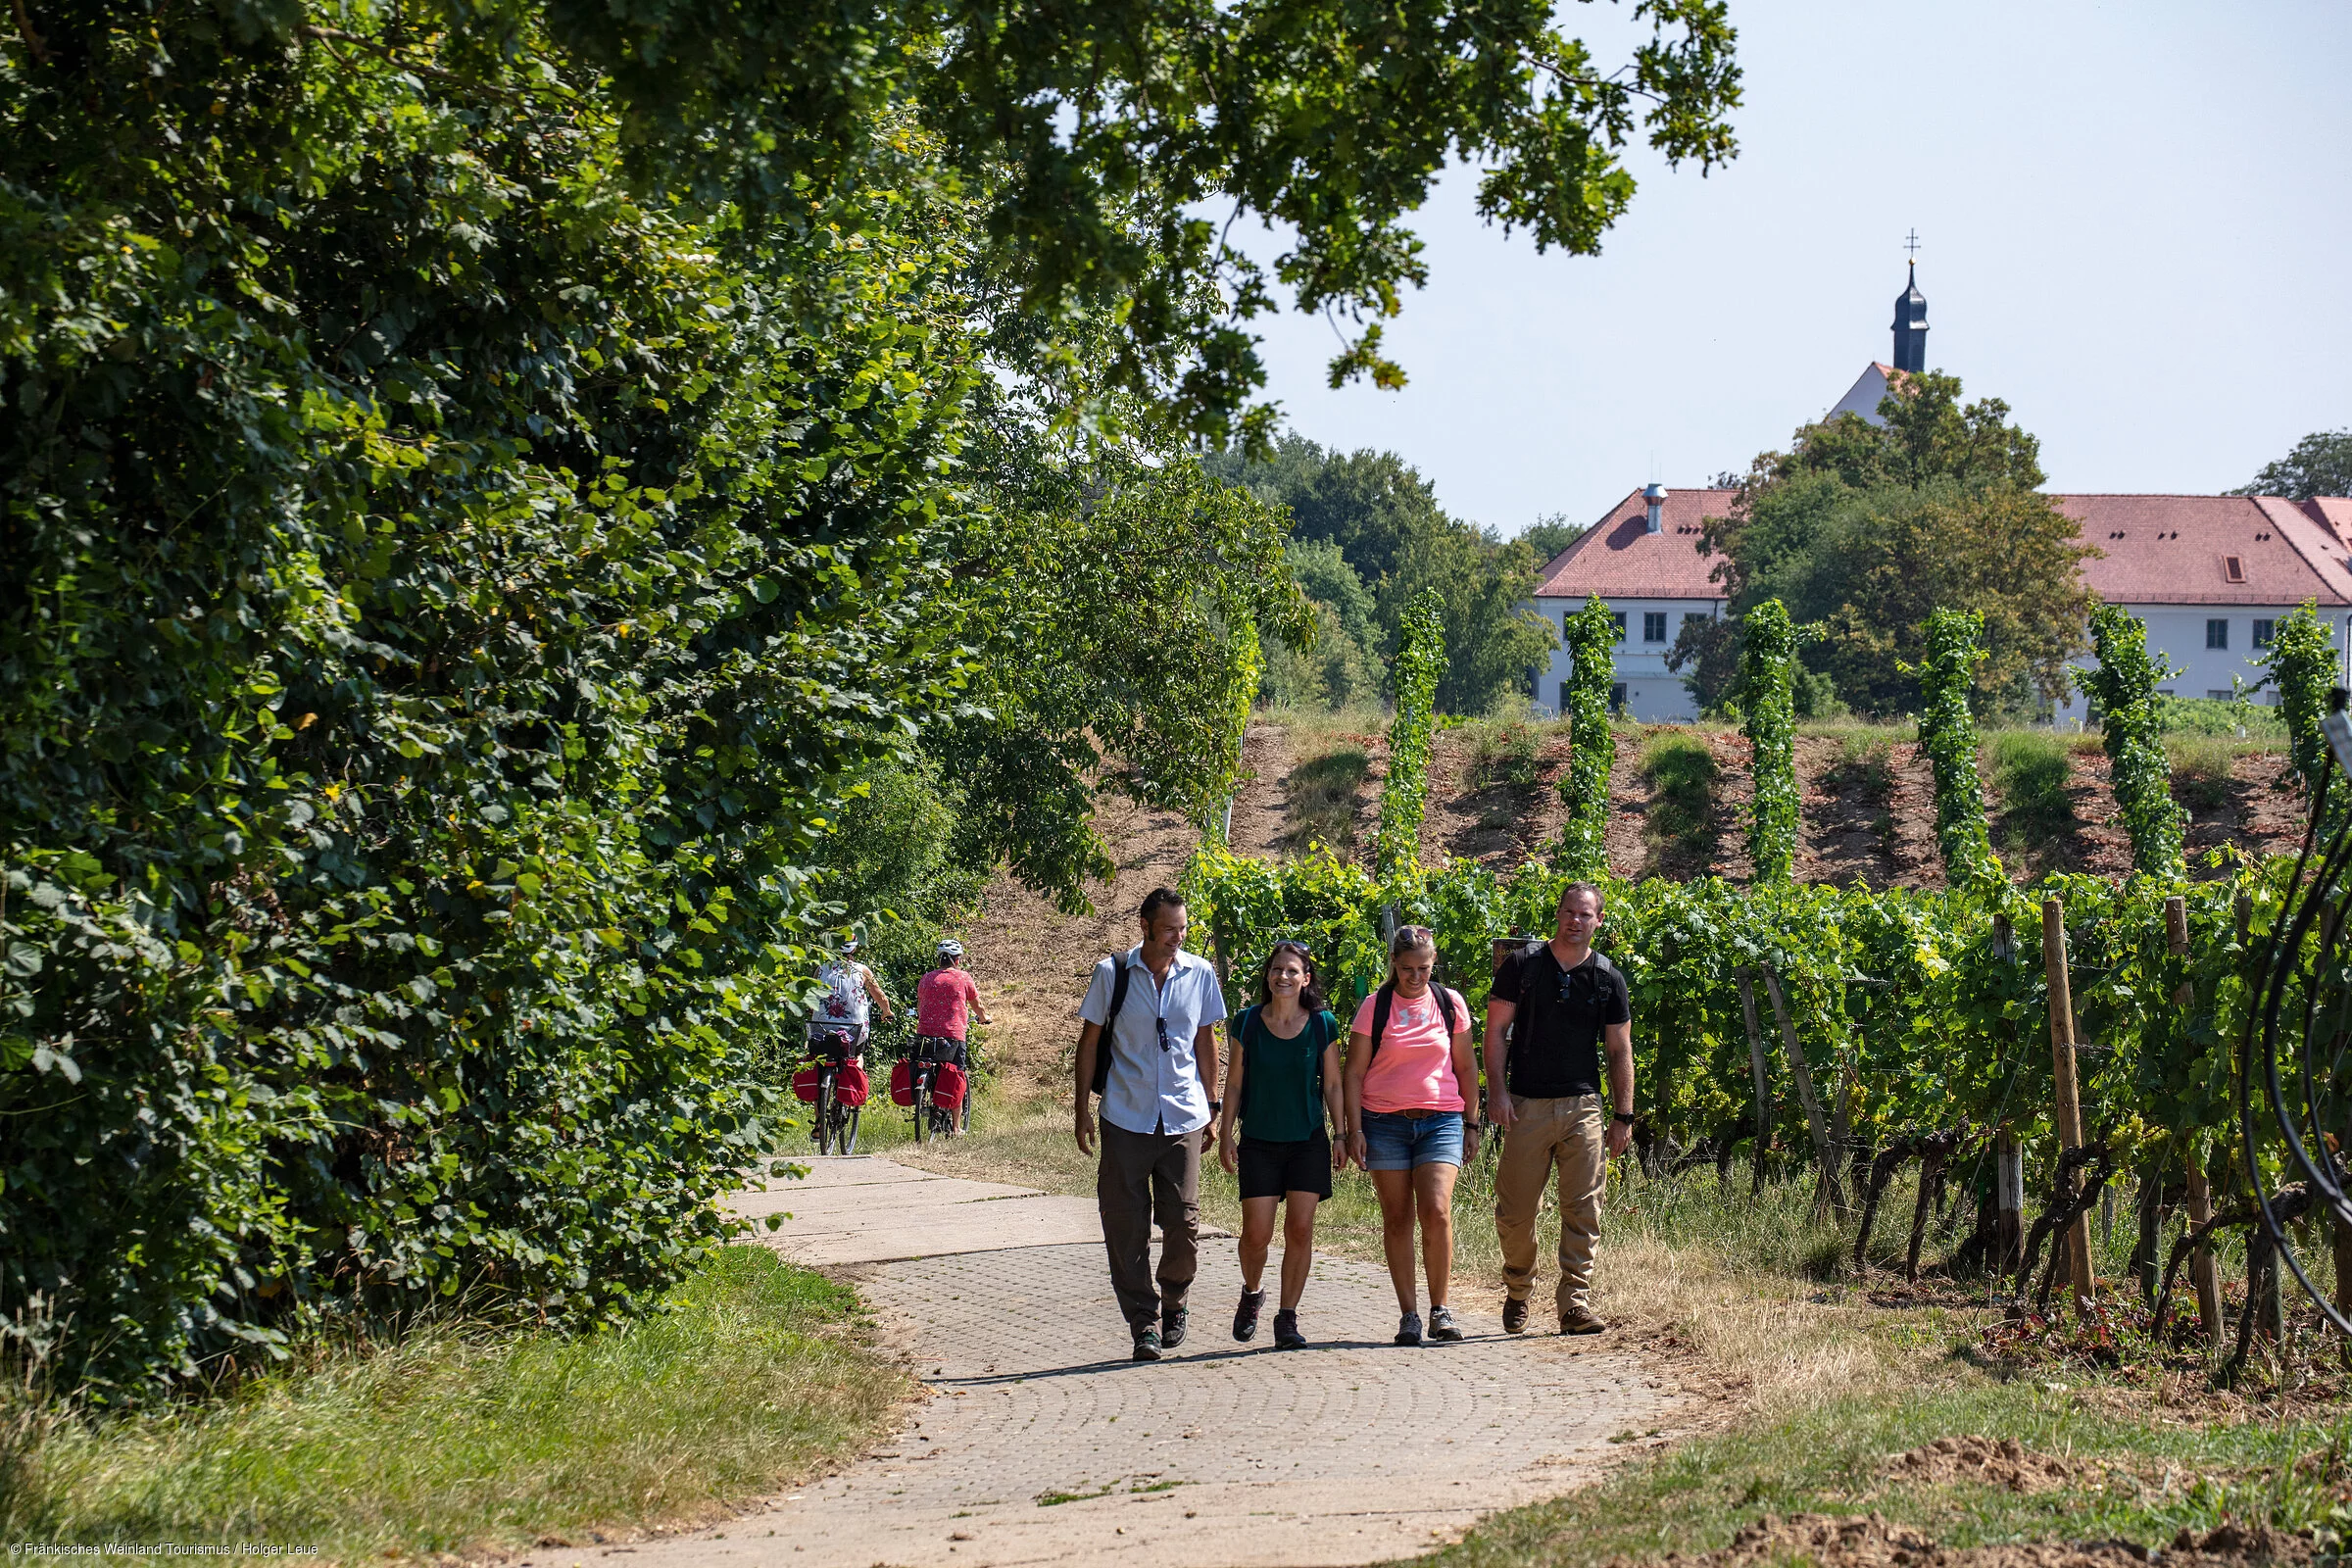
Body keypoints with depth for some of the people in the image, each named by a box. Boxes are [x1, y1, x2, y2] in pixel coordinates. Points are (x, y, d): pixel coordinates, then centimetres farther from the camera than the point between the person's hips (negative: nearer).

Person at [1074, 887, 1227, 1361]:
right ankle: (1144, 1322, 8)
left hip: (1184, 1119, 1)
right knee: (1127, 1226, -2)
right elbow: (1089, 1041, 6)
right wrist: (1083, 1108, 2)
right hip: (1125, 1120, -1)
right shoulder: (1112, 974, -1)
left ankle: (1173, 1301, 23)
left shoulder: (1200, 975, 4)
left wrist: (1211, 1107, 13)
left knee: (1183, 1221, -2)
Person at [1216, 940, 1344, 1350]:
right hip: (1259, 1143, 0)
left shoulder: (1322, 1025, 0)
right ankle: (1252, 1294, 23)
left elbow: (1333, 1086, 6)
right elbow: (1235, 1084, 5)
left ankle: (1287, 1317, 5)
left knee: (1300, 1229, -4)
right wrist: (1225, 1135, 1)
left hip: (1308, 1142, 0)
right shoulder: (1248, 1023, 0)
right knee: (1257, 1233, -6)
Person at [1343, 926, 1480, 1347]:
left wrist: (1471, 1124, 13)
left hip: (1441, 1121, 0)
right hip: (1385, 1122, 0)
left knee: (1437, 1212, -14)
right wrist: (1354, 1130, -5)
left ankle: (1440, 1311, -2)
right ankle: (1408, 1315, 4)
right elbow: (1354, 1072, 2)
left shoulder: (1450, 1004, 6)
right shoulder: (1374, 1007, 1)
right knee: (1397, 1218, 0)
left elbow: (1465, 1067, 14)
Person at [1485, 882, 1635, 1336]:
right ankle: (1517, 1290, 24)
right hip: (1526, 1106, -1)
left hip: (1583, 1109, 1)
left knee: (1583, 1211, -5)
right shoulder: (1522, 966, 4)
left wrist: (1624, 1116, 4)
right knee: (1515, 1211, 1)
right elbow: (1497, 1031, 4)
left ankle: (1575, 1302, -3)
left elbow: (1620, 1050, 10)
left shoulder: (1608, 978, 8)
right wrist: (1497, 1091, -8)